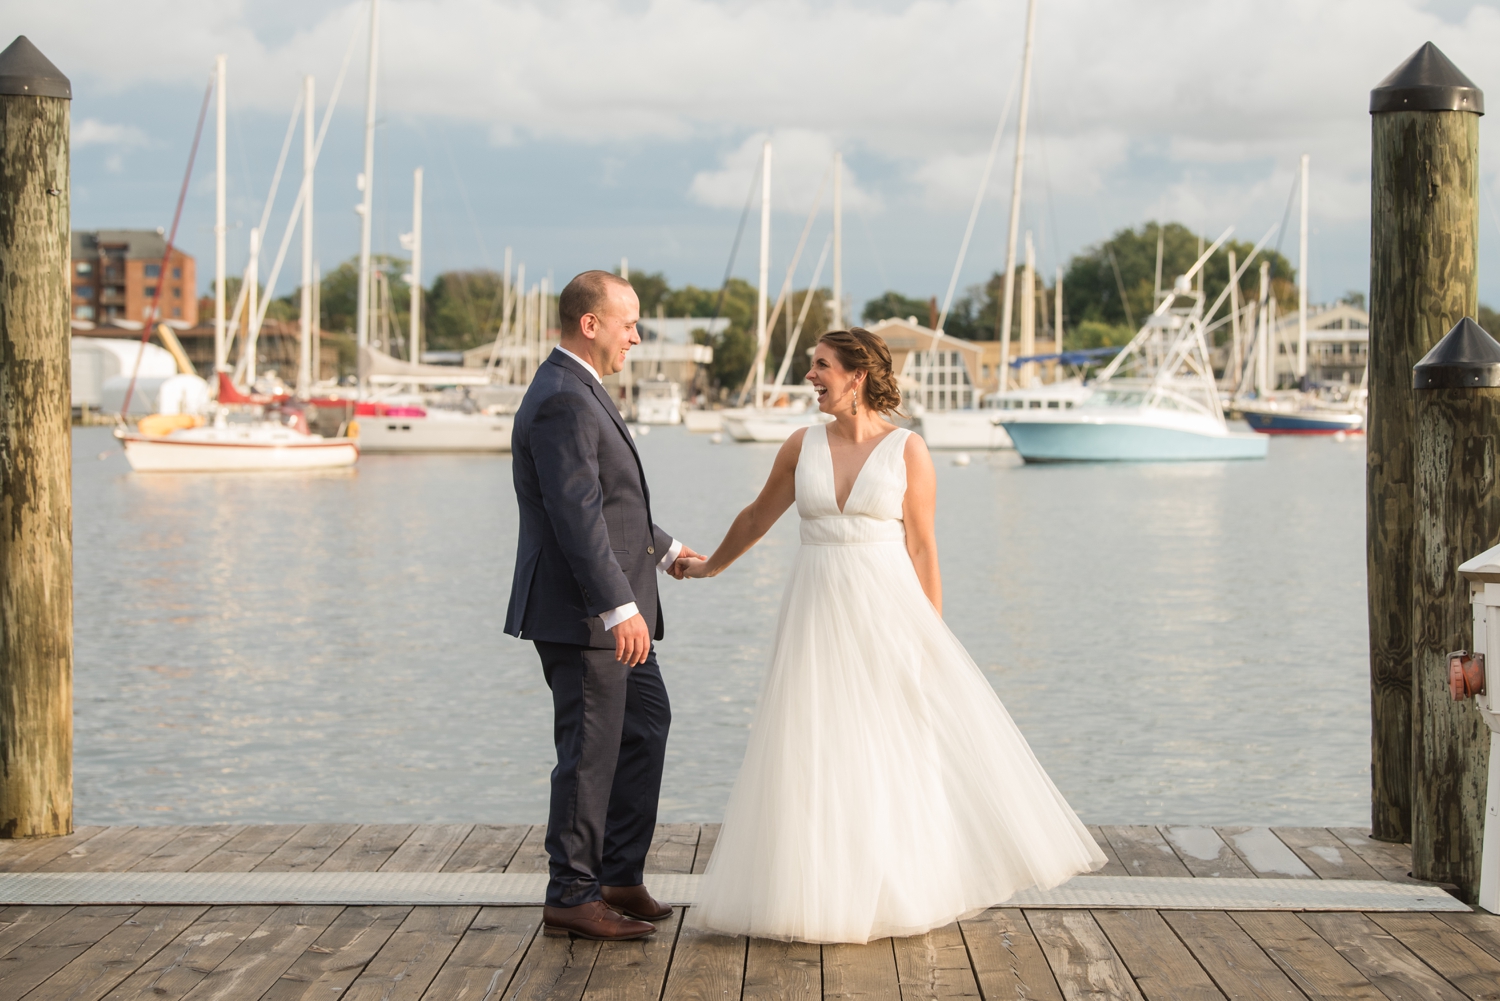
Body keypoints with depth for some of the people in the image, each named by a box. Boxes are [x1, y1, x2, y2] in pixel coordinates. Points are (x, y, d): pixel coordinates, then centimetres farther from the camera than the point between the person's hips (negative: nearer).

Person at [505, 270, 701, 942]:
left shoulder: (579, 392, 15)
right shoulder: (563, 401, -19)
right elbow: (576, 515, -26)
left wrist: (662, 548, 35)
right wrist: (620, 607, -27)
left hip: (608, 611, 11)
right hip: (581, 614, -11)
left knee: (647, 720, 18)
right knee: (591, 751, -3)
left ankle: (618, 875, 25)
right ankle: (570, 898, 8)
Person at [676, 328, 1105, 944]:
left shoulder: (907, 450, -3)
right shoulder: (803, 446, 5)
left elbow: (922, 548, -1)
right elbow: (758, 517, 20)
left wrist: (932, 635, -4)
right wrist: (711, 567, 31)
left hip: (887, 610, -3)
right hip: (820, 611, 3)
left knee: (905, 748, 1)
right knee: (820, 753, 3)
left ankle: (911, 885, 17)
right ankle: (828, 894, 13)